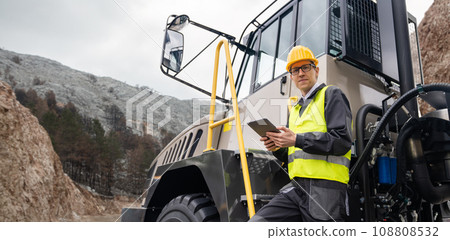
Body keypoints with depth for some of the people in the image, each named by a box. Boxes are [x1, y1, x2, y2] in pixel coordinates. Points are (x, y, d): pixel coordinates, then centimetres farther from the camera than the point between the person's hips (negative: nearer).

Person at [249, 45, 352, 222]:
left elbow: (342, 141, -11)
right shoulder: (295, 109, 25)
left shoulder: (331, 95, 4)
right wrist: (278, 148, 3)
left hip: (324, 188, -6)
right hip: (296, 187, 6)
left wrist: (297, 140, -16)